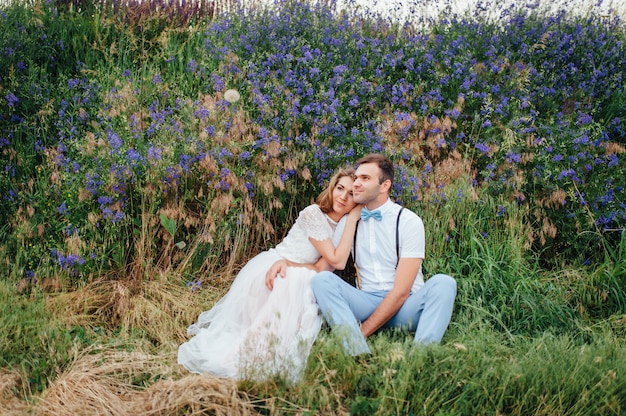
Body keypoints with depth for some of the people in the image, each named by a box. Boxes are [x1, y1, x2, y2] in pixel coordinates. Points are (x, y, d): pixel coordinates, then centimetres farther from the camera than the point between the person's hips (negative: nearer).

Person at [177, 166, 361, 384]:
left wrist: (289, 264, -29)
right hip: (269, 268, -7)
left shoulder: (343, 225, 1)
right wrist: (352, 220, -22)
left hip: (294, 277, 7)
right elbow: (336, 261, -23)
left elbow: (326, 266, -12)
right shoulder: (313, 213, -18)